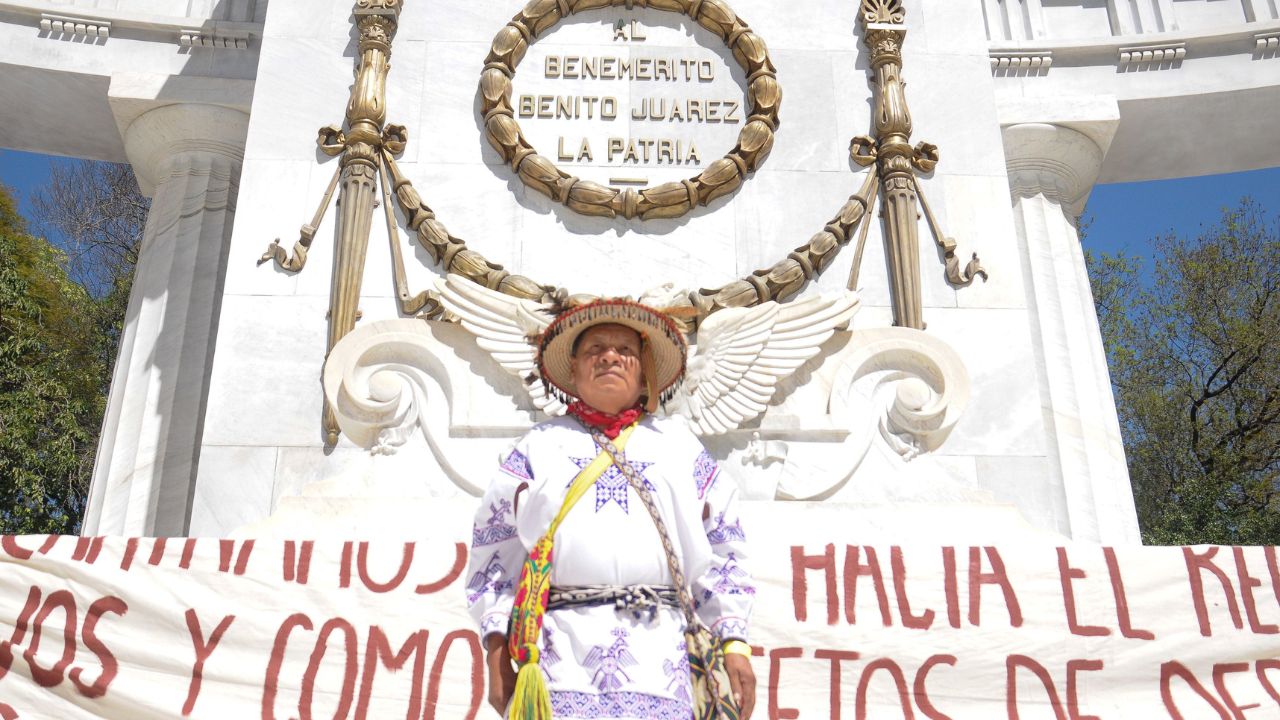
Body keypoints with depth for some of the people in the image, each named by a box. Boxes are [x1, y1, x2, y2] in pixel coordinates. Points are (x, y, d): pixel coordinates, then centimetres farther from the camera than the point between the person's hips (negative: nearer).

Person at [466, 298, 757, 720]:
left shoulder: (678, 443, 21)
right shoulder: (541, 444, 18)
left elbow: (721, 546, 16)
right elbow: (497, 548, 13)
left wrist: (734, 641, 7)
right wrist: (497, 645, 3)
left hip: (655, 653, 1)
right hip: (561, 654, 0)